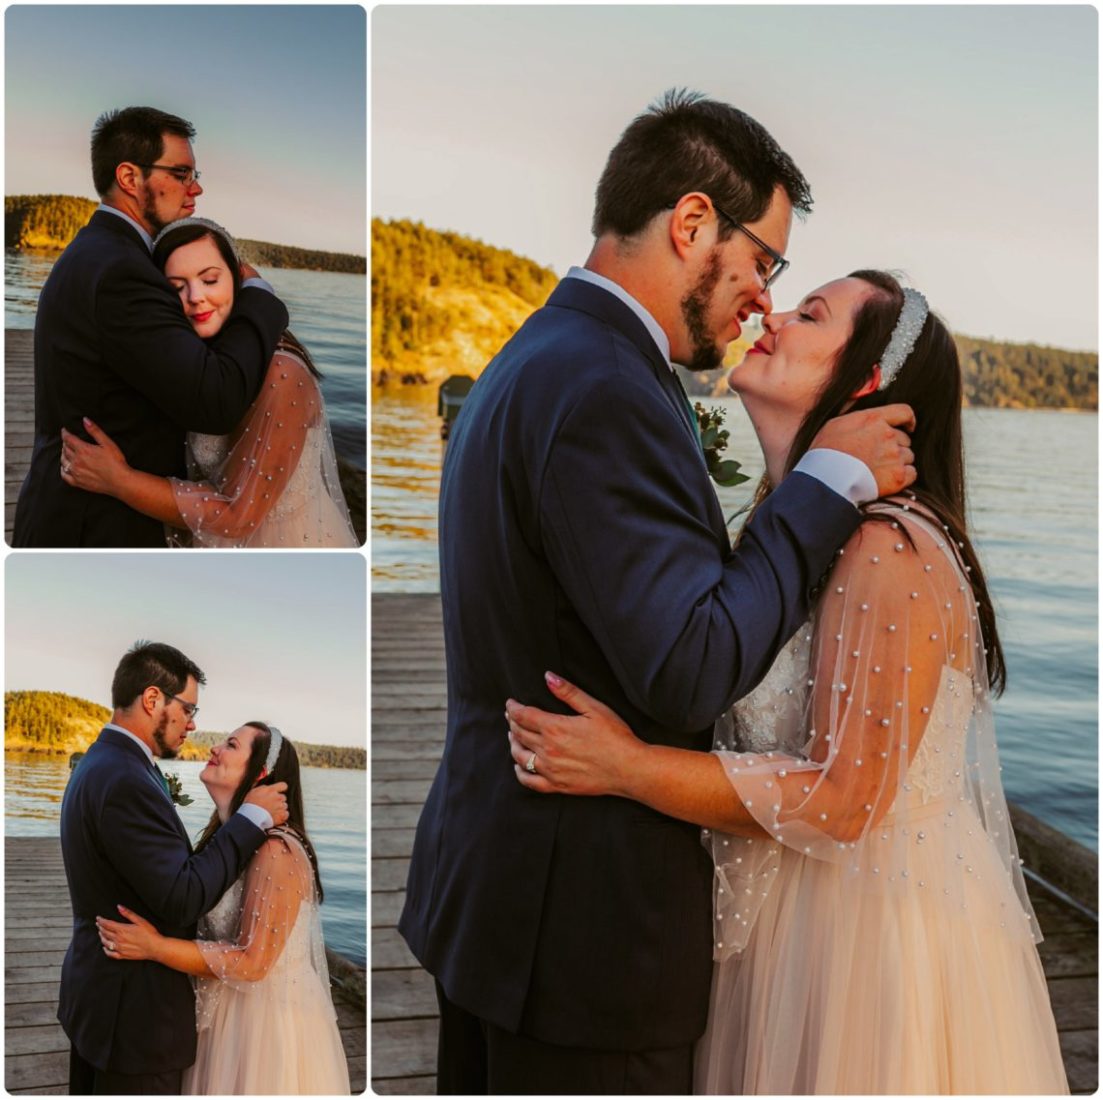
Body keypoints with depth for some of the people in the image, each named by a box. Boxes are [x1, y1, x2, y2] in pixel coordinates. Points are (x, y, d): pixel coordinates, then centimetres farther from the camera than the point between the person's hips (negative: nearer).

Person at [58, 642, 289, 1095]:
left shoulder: (99, 764, 9)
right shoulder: (125, 782, -24)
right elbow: (184, 899, -26)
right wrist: (253, 817, -18)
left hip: (95, 994, 10)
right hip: (134, 1012, -10)